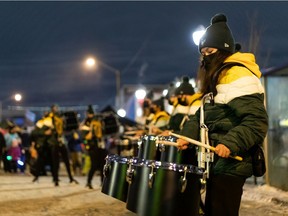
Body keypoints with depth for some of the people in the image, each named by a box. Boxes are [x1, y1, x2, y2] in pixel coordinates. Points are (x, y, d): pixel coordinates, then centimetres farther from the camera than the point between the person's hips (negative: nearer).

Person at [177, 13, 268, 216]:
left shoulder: (238, 75, -14)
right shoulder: (215, 78, 19)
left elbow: (256, 120, -22)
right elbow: (202, 115, 19)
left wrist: (230, 143, -32)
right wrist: (188, 135, 1)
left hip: (231, 163, -10)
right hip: (217, 161, 10)